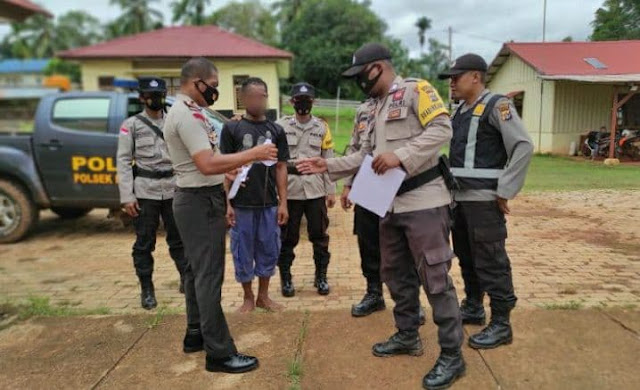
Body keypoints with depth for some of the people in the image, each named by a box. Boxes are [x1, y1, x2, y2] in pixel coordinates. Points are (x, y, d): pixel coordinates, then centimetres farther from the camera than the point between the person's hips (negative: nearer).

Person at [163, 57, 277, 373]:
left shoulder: (186, 111, 15)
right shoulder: (187, 115, -19)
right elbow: (208, 164, -28)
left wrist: (231, 169, 15)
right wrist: (253, 154, -24)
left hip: (199, 199, 11)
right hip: (200, 202, -11)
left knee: (197, 270, 18)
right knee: (209, 276, -6)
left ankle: (196, 334, 32)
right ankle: (219, 353, 3)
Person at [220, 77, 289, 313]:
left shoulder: (276, 131, 5)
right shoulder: (232, 129, -1)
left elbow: (281, 168, 6)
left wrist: (283, 202, 2)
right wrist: (227, 203, -6)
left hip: (269, 204, 2)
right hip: (241, 204, -2)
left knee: (269, 251, 10)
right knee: (243, 252, 8)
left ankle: (263, 296, 28)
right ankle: (248, 297, 27)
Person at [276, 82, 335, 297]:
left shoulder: (322, 127, 6)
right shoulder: (281, 125, 1)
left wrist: (331, 190, 4)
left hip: (316, 190, 2)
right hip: (289, 190, -1)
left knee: (319, 235, 8)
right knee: (287, 237, 6)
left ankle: (321, 276, 23)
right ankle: (286, 278, 21)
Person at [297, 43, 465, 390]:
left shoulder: (415, 90, -6)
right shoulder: (377, 108, 19)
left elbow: (442, 129, -18)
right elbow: (365, 156, 20)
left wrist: (400, 156, -25)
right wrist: (328, 166, 11)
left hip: (423, 202, -9)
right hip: (392, 204, 9)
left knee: (434, 277, -5)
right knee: (395, 273, 16)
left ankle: (451, 355, 8)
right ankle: (408, 336, 33)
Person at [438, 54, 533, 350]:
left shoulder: (497, 105, -8)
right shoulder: (460, 111, 16)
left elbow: (523, 147, -15)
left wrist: (504, 192, -16)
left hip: (484, 200, -8)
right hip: (459, 197, 8)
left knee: (491, 262, -3)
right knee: (466, 257, 16)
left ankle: (501, 325, 9)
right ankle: (473, 308, 32)